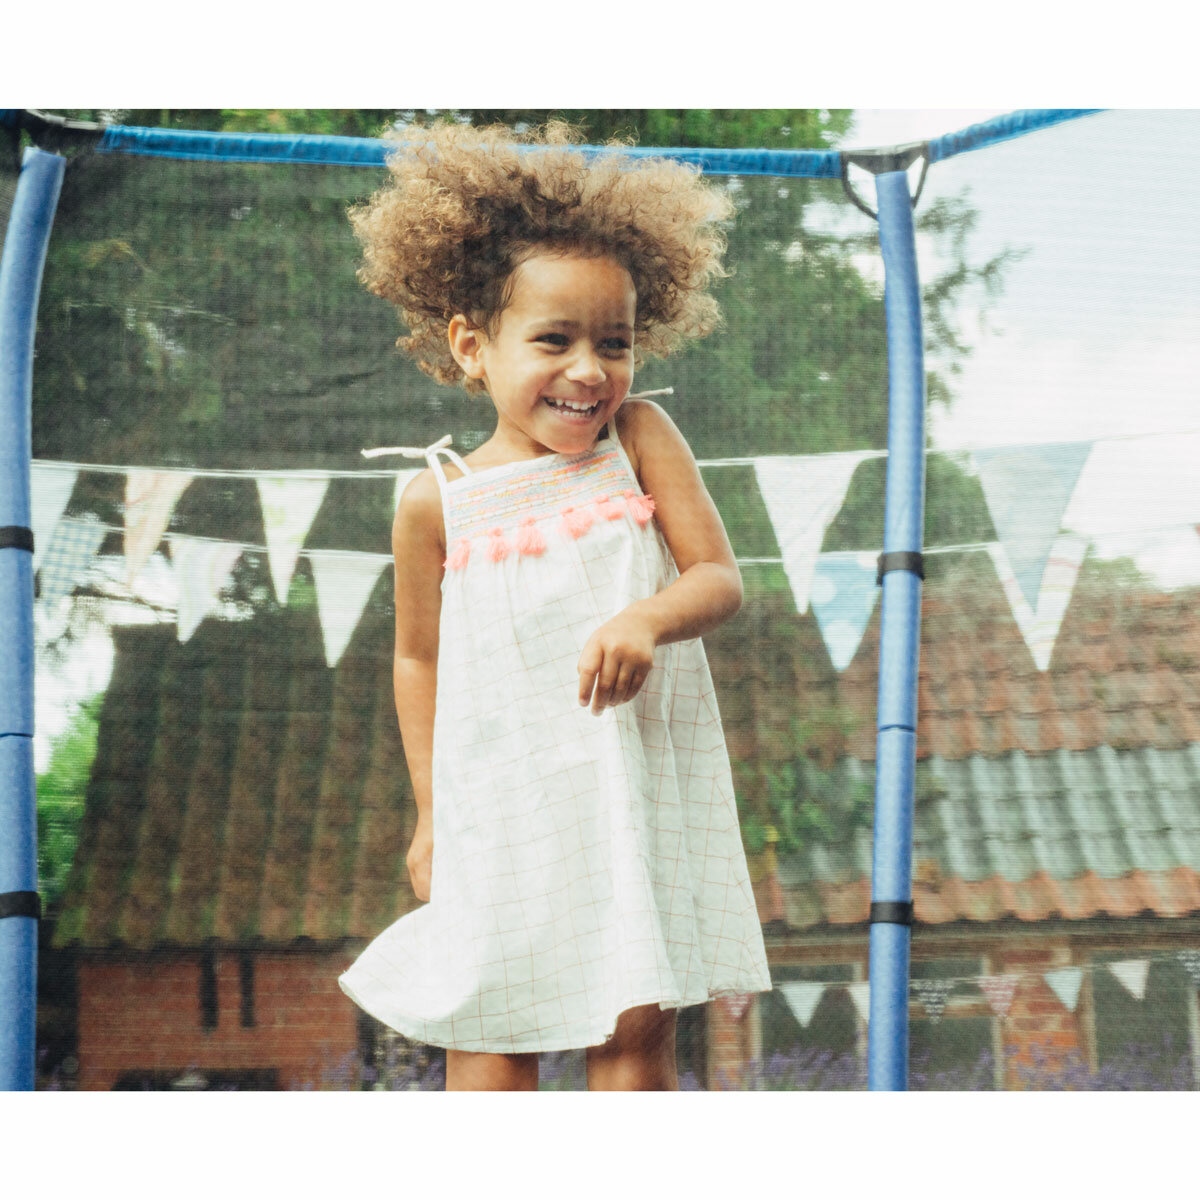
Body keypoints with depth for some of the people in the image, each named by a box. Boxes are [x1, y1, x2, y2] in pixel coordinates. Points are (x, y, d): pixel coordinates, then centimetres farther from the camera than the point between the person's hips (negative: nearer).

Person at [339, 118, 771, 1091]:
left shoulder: (640, 439, -1)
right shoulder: (438, 502, -2)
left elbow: (721, 579, -4)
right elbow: (420, 656, 10)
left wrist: (646, 619, -26)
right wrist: (431, 812, 10)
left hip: (641, 788, 0)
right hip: (503, 805, 0)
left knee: (637, 1035, 2)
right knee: (487, 1044, 4)